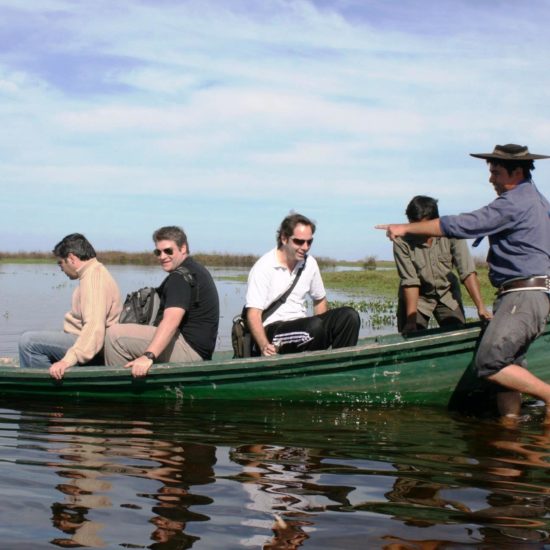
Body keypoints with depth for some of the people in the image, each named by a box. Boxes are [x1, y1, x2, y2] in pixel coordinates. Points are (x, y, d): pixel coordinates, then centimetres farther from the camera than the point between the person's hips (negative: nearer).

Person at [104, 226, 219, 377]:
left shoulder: (181, 277, -14)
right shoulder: (194, 269, 20)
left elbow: (171, 321, -30)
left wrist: (149, 356, -41)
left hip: (189, 350, -11)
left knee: (115, 334, -18)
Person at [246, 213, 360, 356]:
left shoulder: (310, 263, 10)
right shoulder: (263, 267, -9)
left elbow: (320, 300, 23)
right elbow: (253, 313, -16)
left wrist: (320, 332, 5)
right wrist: (264, 346, -33)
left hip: (301, 329, 7)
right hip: (272, 330, -6)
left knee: (349, 315, -14)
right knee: (315, 325, -34)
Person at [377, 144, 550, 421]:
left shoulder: (515, 202, -13)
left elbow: (461, 225, -17)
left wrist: (407, 228, -12)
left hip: (522, 298, -11)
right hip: (523, 296, 11)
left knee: (489, 363, -15)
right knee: (506, 365, 7)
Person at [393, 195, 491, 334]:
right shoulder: (402, 241, -23)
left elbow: (467, 272, -22)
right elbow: (410, 281, -22)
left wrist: (481, 307, -29)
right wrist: (411, 320, -27)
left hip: (447, 294, 2)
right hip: (418, 296, -1)